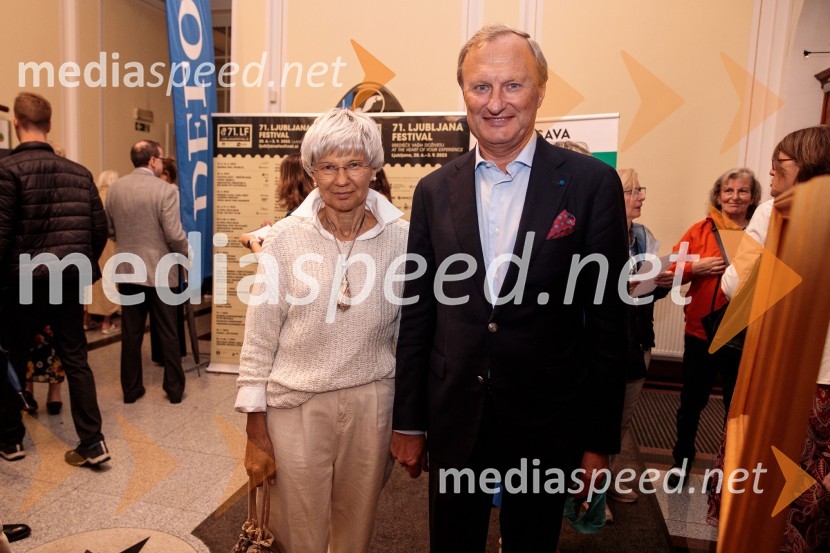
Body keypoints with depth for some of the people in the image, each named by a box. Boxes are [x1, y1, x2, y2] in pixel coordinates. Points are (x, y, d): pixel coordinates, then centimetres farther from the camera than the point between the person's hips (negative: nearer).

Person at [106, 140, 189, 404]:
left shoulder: (115, 188, 3)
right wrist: (187, 256, 1)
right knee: (168, 333, 7)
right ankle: (175, 389, 16)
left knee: (131, 333, 12)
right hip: (159, 272, -4)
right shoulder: (165, 190, -15)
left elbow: (110, 230, 10)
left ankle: (130, 389, 22)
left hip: (127, 271, 5)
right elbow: (175, 235, -17)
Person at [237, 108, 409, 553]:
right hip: (295, 404, -1)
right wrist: (256, 434, -2)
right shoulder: (286, 237, -7)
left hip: (371, 404, 1)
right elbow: (258, 338, -3)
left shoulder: (402, 239, -5)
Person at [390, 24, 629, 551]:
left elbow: (609, 320, -6)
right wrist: (408, 422, 5)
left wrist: (599, 439, -3)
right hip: (454, 422, 2)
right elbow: (417, 315, 2)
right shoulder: (434, 190, -1)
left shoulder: (591, 183, -8)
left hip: (546, 425, -1)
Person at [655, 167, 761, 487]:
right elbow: (671, 269, -3)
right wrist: (695, 267, -20)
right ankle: (682, 460, 34)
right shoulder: (701, 229, 1)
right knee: (692, 401, 14)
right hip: (701, 330, 1)